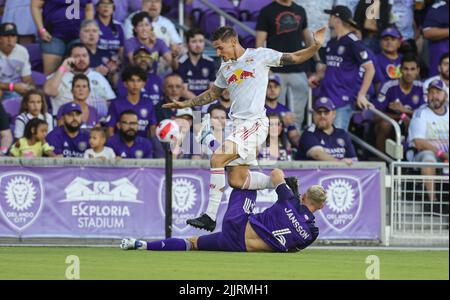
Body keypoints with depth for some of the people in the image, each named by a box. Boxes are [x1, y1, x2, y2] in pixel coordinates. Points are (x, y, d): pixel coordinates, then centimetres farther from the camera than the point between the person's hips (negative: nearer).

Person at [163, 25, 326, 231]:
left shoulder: (260, 56, -1)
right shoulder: (226, 68, 18)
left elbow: (294, 58, 1)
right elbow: (213, 94, 31)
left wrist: (316, 46, -13)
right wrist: (185, 104, 26)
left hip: (255, 123, -8)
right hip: (237, 124, 8)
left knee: (217, 159, -21)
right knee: (237, 180, -1)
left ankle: (210, 216, -19)